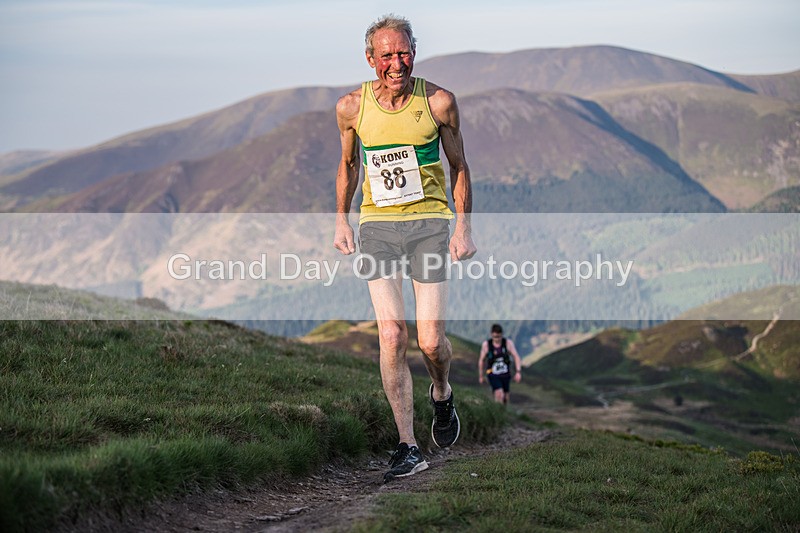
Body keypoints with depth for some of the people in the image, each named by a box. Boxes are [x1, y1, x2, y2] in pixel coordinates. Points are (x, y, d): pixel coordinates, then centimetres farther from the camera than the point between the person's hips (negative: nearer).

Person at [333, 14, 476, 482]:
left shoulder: (438, 102, -5)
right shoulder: (351, 107, -1)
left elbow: (459, 165, 6)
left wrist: (464, 227, 1)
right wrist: (341, 221, 15)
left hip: (429, 222, -1)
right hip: (376, 225, 1)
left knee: (431, 341, -6)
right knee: (391, 336, -10)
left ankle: (442, 395, 30)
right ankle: (408, 447, -4)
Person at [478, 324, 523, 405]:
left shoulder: (508, 343, -11)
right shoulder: (486, 344, -11)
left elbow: (516, 357, -13)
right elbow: (481, 360, 1)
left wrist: (518, 372, -26)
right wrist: (480, 376, 9)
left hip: (505, 375, 2)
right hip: (493, 375, -2)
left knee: (505, 398, 11)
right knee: (499, 395, -23)